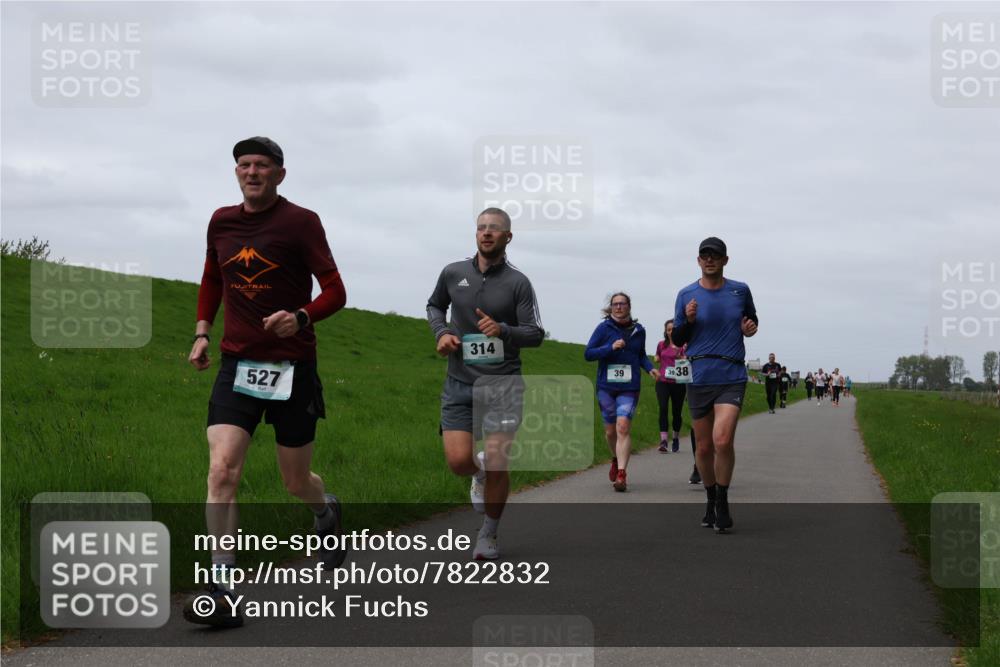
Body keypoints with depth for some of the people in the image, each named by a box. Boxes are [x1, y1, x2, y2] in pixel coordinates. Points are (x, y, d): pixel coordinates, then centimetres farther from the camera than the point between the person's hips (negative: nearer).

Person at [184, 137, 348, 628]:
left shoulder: (301, 222, -6)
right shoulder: (222, 222, 7)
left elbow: (334, 291, -8)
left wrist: (301, 317, -27)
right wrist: (202, 332, 12)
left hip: (292, 367, -3)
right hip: (236, 366, 3)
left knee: (296, 482, 8)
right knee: (222, 471, -15)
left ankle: (327, 513, 47)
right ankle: (222, 593, -15)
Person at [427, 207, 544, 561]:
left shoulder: (517, 282, -1)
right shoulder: (453, 273, 5)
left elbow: (536, 333, -3)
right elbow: (434, 305, 24)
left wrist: (503, 329, -22)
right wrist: (441, 332, 4)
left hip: (502, 383, -2)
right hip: (459, 382, 2)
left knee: (496, 462, -9)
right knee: (458, 461, -10)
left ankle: (488, 535, 12)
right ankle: (480, 472, 29)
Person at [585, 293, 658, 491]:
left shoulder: (638, 330, 8)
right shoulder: (604, 328, -1)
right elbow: (588, 353, -4)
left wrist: (650, 368, 4)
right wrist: (611, 348, -16)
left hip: (629, 387, 0)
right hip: (606, 386, 0)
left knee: (623, 427, -17)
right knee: (610, 430, 8)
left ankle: (621, 474, -20)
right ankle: (616, 460, 39)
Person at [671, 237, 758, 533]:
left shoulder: (740, 290, 5)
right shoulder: (686, 295, 3)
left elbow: (751, 319, 23)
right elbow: (677, 339, 8)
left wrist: (751, 328, 0)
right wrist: (688, 321, -12)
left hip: (732, 378, -1)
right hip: (699, 379, 1)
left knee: (722, 440, -18)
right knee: (704, 447, 7)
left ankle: (723, 502, -1)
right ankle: (711, 500, 27)